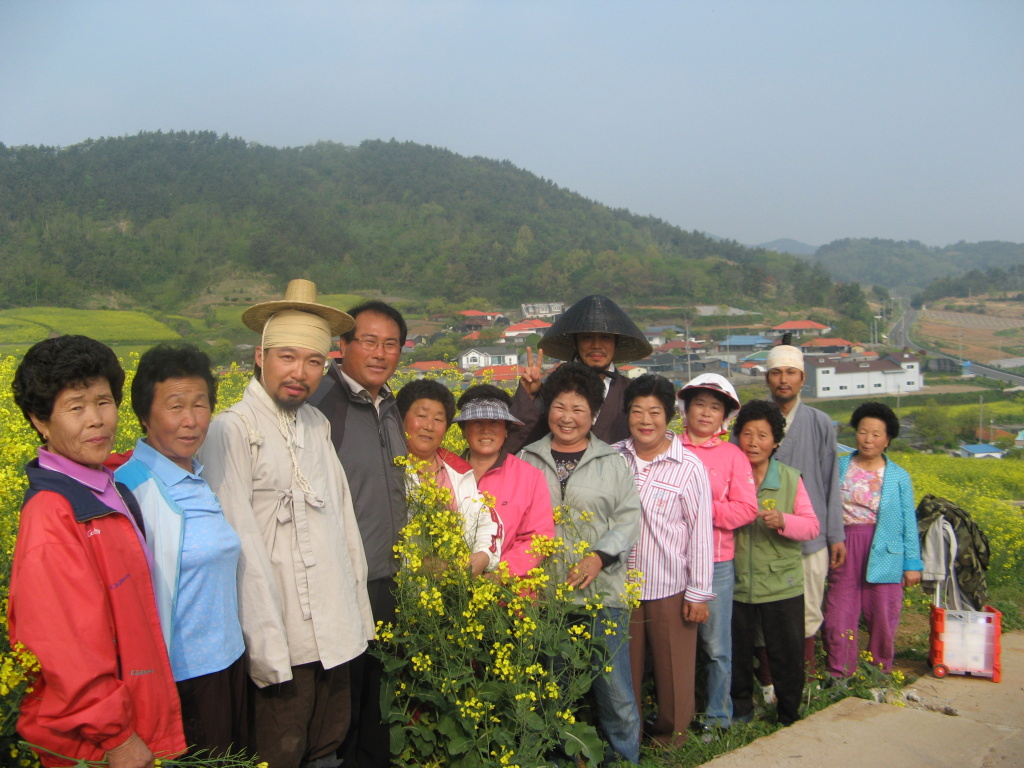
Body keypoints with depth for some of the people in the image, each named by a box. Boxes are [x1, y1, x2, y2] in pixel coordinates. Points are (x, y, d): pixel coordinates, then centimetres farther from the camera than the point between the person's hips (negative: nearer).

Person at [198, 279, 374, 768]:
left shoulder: (318, 425, 8)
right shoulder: (232, 431, -13)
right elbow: (240, 545, -16)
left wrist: (358, 612, 11)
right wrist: (267, 647, -18)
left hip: (336, 634, 6)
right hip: (282, 642, -6)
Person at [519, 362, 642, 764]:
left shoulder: (612, 462, 8)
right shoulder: (527, 461, 10)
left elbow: (629, 518, 2)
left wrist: (599, 557, -12)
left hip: (602, 593, -1)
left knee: (615, 692, 3)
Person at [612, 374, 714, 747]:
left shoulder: (689, 467, -7)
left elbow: (701, 532, -6)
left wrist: (699, 593, -6)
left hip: (671, 590, -2)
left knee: (673, 672, 10)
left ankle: (671, 739, 31)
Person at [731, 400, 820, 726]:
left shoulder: (790, 479, -2)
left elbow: (811, 526, -2)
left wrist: (783, 521, -21)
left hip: (781, 586, -1)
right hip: (736, 585, 1)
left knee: (788, 655, 9)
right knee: (737, 653, 15)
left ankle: (789, 718, 30)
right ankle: (740, 711, 36)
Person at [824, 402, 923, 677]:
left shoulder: (899, 477, 3)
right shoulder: (839, 467, 4)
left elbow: (908, 523, 4)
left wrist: (913, 564, 2)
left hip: (883, 555, -1)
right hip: (845, 551, 1)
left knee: (882, 620, 5)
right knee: (839, 619, 3)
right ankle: (839, 679, 17)